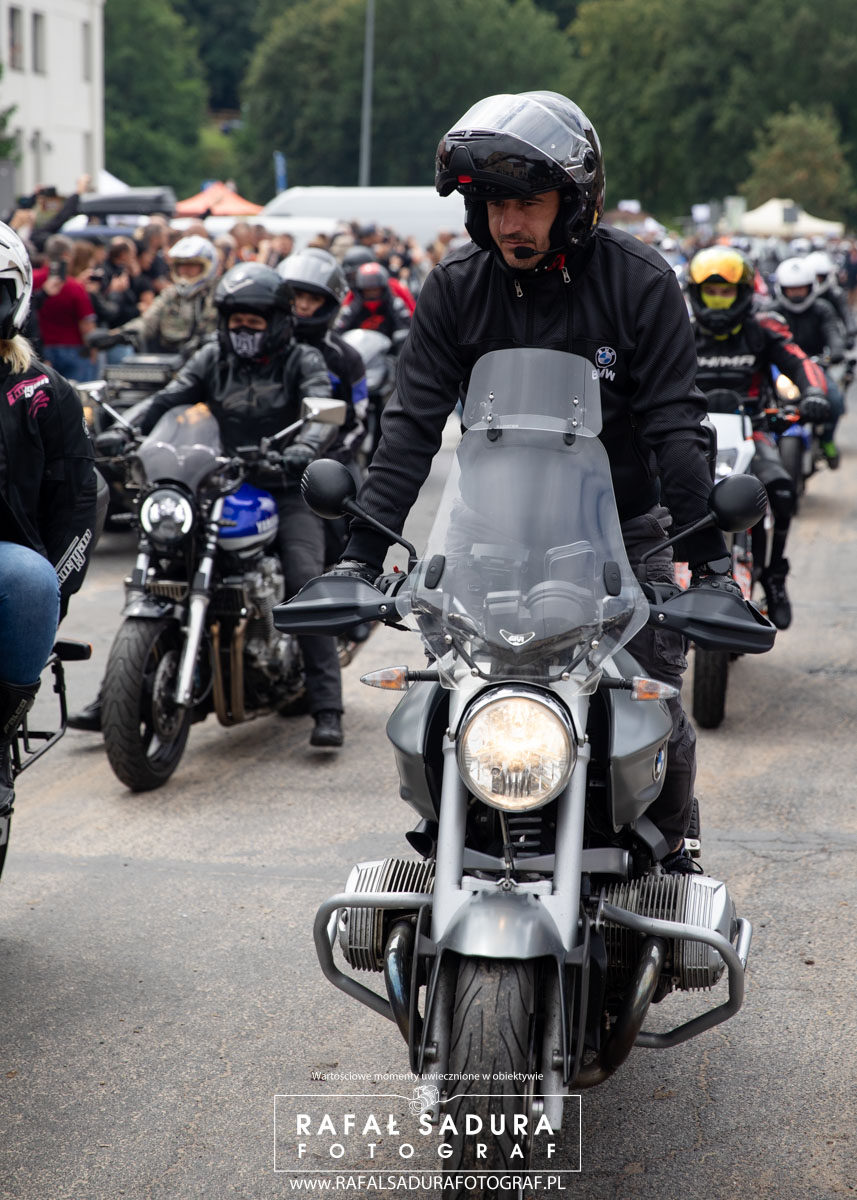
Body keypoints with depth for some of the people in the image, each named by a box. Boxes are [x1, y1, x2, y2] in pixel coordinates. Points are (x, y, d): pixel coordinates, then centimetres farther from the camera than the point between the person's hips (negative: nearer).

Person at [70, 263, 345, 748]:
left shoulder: (302, 360, 0)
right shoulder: (214, 358, 11)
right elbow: (168, 399, 1)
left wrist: (305, 448, -40)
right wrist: (120, 432, -19)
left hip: (287, 491, -4)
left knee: (307, 583, -24)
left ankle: (328, 709, -22)